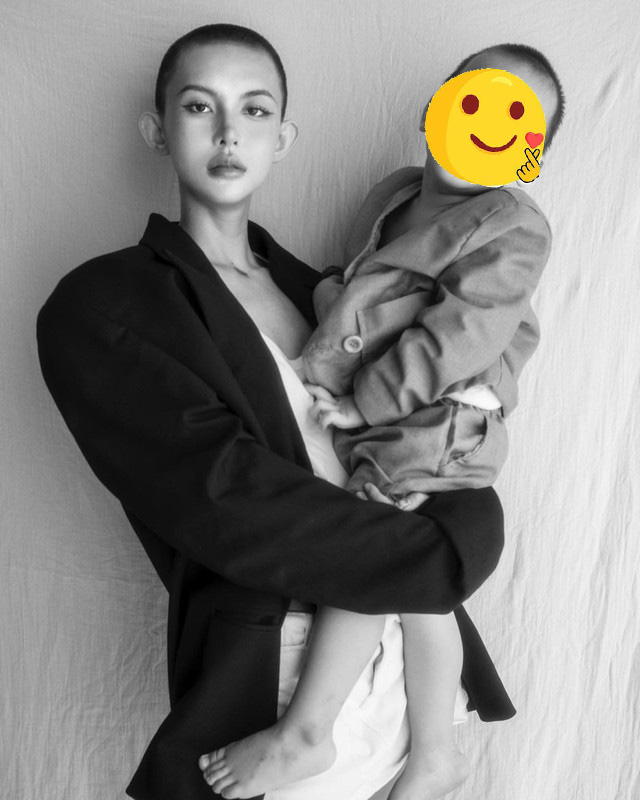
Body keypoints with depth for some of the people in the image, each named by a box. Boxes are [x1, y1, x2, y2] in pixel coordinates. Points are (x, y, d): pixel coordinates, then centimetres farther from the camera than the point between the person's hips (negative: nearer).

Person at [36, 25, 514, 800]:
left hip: (404, 646, 5)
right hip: (265, 672, -5)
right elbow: (229, 498, -21)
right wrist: (445, 550, -17)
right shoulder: (99, 307, -10)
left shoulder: (309, 283, 8)